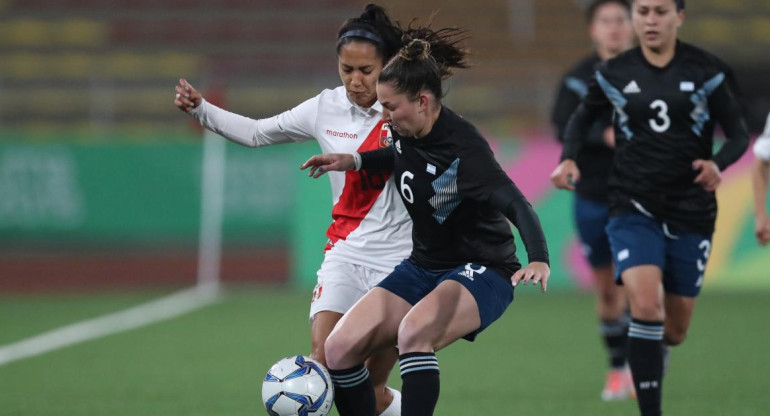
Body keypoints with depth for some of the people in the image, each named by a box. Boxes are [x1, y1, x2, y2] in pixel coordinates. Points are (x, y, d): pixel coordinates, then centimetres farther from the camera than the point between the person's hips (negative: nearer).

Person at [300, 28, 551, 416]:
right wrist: (355, 160, 12)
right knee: (339, 348, -8)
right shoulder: (409, 131, -2)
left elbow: (517, 207, -36)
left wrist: (539, 259, -53)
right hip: (422, 267, 8)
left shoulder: (463, 149, -25)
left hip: (480, 272, -8)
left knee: (414, 332, -38)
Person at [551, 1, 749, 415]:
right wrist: (568, 159, -2)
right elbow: (582, 116, 17)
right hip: (634, 211, -1)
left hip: (691, 213, 1)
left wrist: (717, 164, -21)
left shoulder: (705, 71, -4)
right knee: (646, 304, -24)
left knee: (674, 330, 10)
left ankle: (651, 355, 48)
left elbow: (739, 134, 0)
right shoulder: (614, 74, -1)